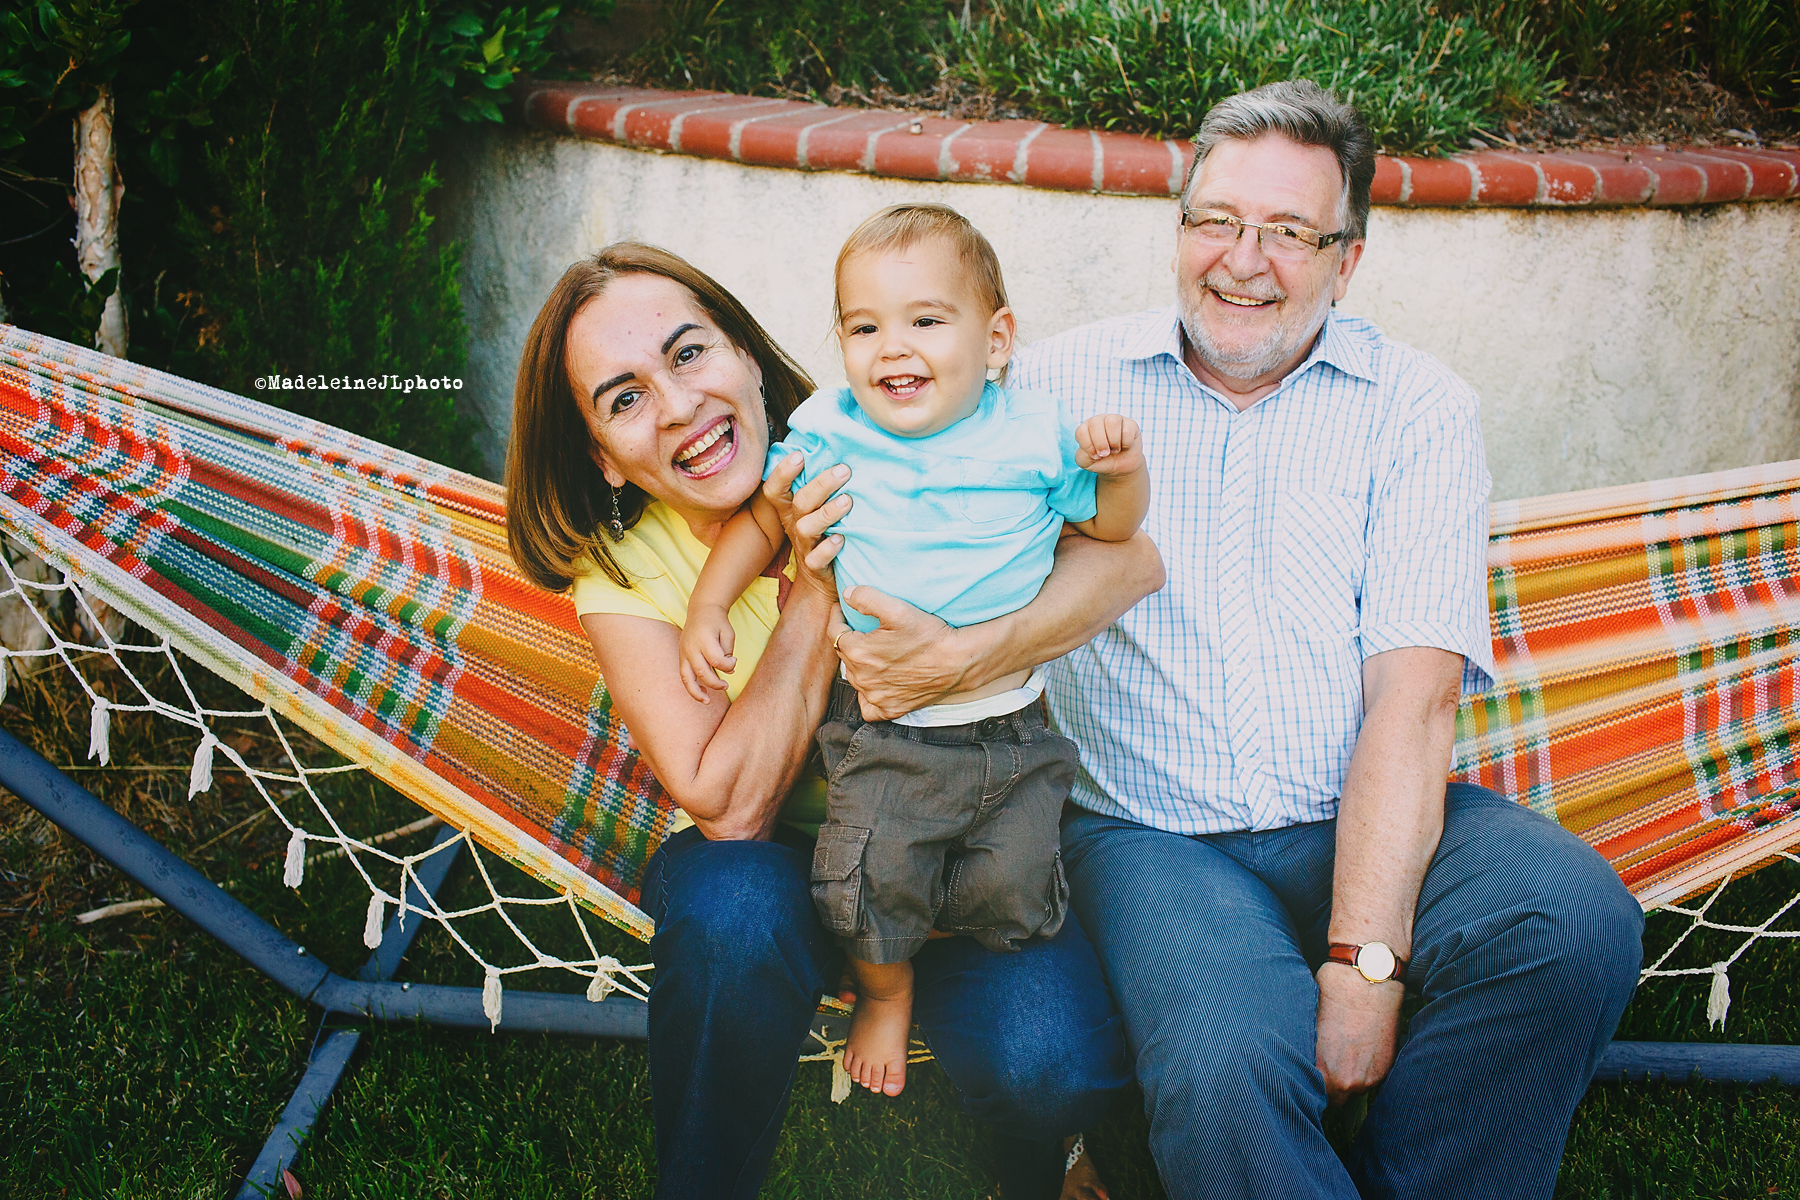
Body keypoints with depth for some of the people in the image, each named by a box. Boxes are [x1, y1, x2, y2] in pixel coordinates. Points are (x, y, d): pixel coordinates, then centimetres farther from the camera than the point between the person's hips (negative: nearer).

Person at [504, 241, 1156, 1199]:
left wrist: (966, 654, -35)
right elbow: (728, 807, -21)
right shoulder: (622, 574, -11)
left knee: (1045, 1059, -27)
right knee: (733, 909, -35)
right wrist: (814, 594, -27)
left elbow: (1130, 558, -20)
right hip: (780, 861, 0)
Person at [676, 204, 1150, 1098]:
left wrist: (1122, 469, -12)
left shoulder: (1033, 436, -3)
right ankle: (885, 989, 21)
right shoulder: (829, 436, -1)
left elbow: (1111, 526, 8)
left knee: (1012, 892, -5)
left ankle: (929, 912, 30)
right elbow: (761, 520, 11)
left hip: (1012, 728, 1)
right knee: (870, 879, -13)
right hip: (882, 733, 0)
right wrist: (708, 606, 0)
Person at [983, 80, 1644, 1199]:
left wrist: (1362, 959, -17)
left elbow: (1414, 690, -6)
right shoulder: (1061, 381, 9)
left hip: (1366, 817, 2)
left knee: (1576, 919, -27)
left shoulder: (1420, 408, 5)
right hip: (1151, 832, -1)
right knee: (1228, 1063, -32)